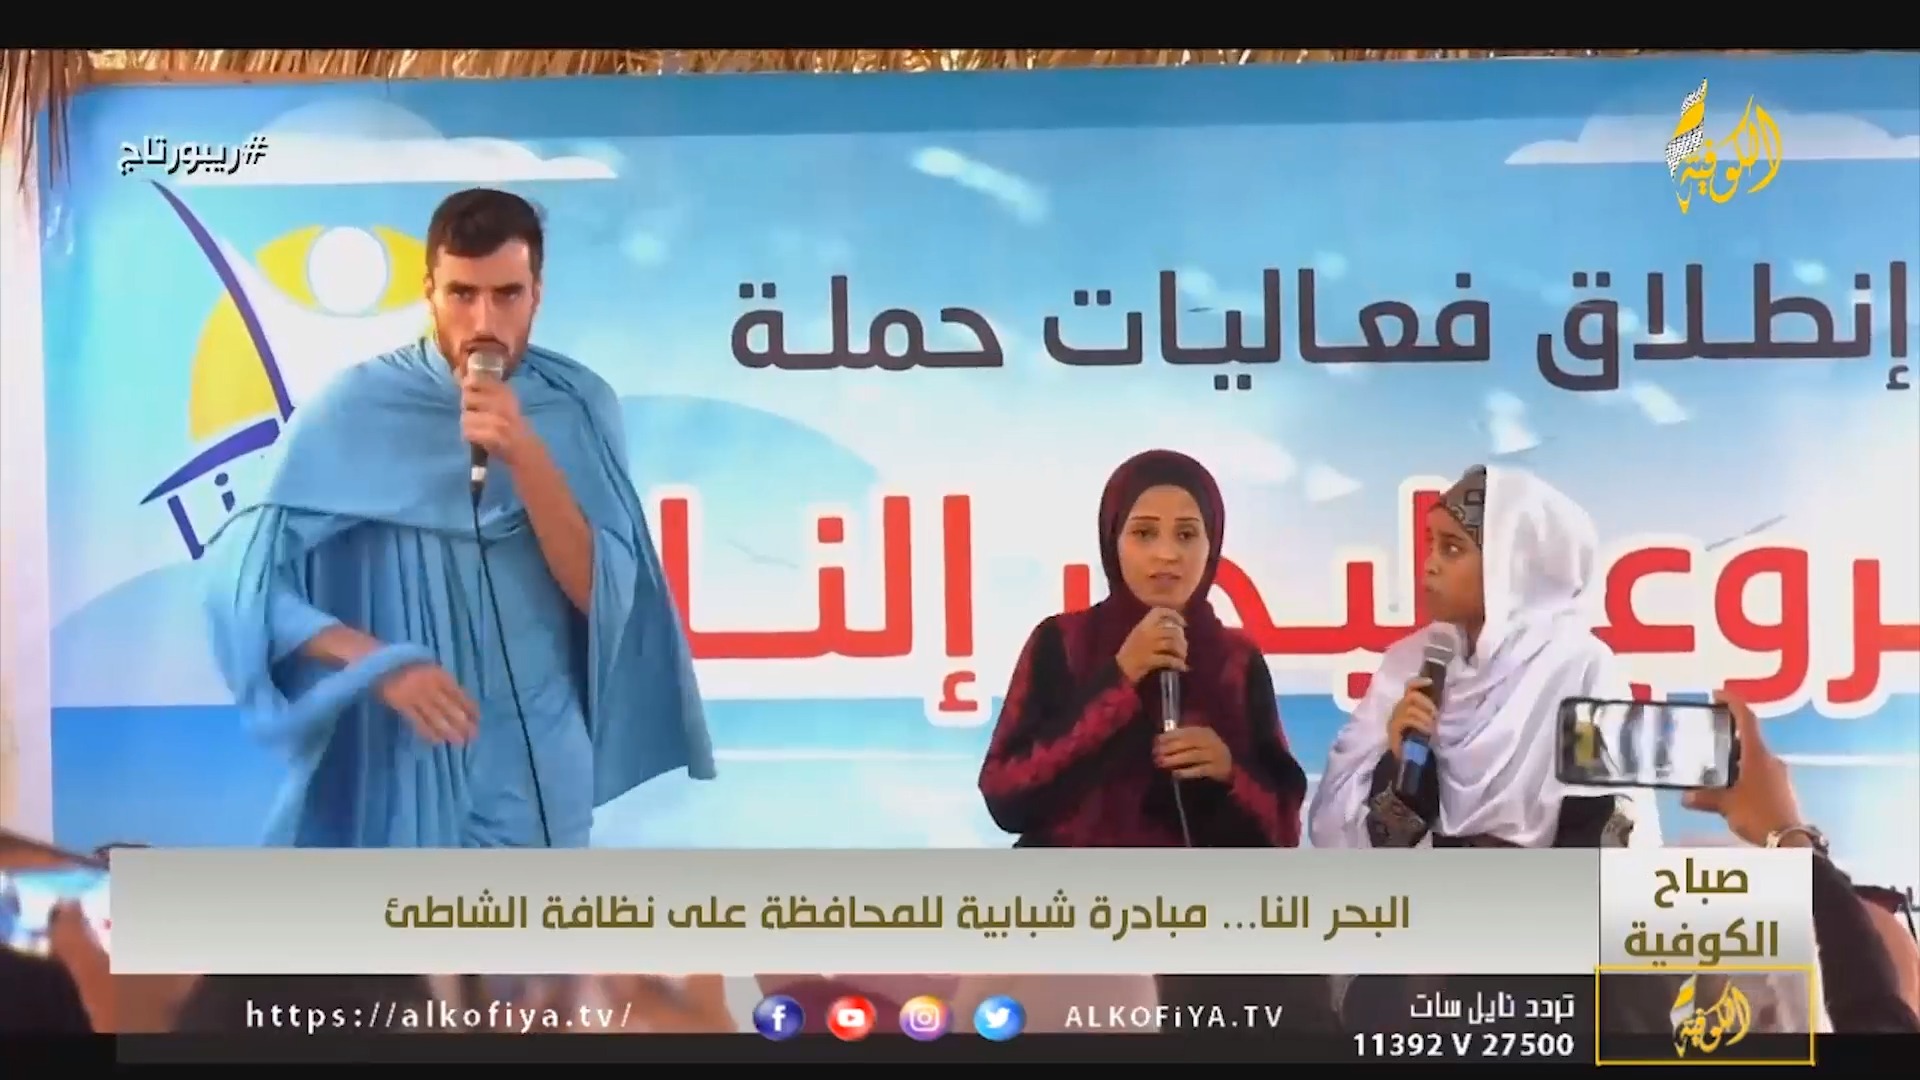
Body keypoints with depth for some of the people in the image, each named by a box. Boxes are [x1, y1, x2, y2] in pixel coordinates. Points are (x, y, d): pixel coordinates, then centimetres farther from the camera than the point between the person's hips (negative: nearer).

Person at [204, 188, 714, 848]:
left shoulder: (578, 406, -1)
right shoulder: (353, 409, -8)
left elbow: (602, 594, -7)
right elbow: (242, 579, -9)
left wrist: (525, 456, -20)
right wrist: (379, 661, -23)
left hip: (537, 775, 2)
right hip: (393, 769, -2)